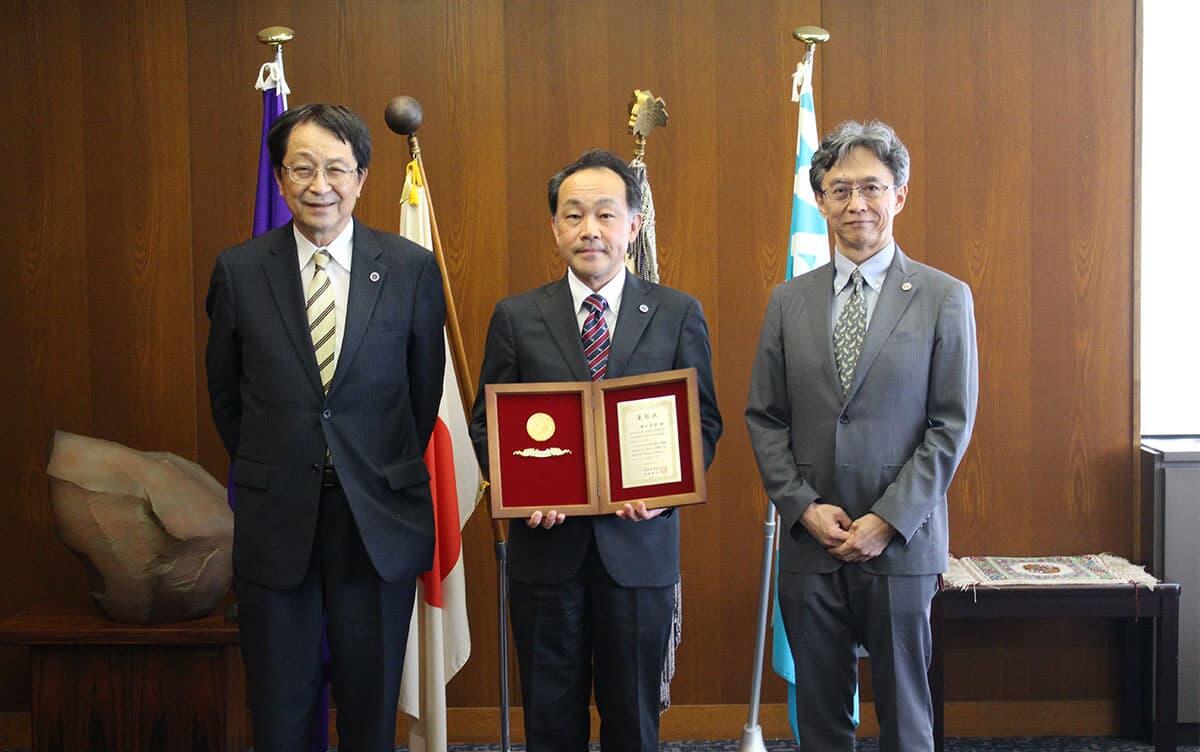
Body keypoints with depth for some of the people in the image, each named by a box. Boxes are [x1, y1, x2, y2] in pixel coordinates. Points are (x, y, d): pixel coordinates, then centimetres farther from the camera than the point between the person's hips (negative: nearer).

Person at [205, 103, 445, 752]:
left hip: (380, 518, 0)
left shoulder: (412, 269, -4)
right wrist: (265, 473, 11)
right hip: (275, 519, 1)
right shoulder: (238, 271, -2)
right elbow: (225, 393, 9)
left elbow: (426, 386, 6)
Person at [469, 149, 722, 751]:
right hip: (545, 542, 1)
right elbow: (486, 423, 5)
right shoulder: (516, 317, 3)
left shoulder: (678, 313, 3)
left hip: (639, 543, 0)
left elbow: (704, 421, 4)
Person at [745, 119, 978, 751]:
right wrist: (804, 507, -6)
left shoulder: (945, 298, -1)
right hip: (809, 541, 3)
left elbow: (952, 423, -5)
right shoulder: (789, 301, 7)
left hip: (901, 544, -2)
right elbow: (763, 418, 7)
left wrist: (888, 521, -12)